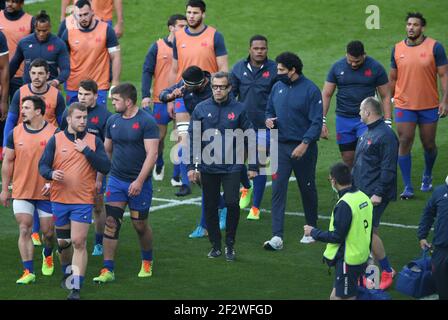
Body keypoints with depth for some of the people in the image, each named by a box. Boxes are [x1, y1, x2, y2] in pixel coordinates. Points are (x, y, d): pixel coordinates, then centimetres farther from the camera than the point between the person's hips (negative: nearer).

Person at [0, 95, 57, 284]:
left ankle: (47, 255, 38)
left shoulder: (54, 133, -6)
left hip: (46, 192, -1)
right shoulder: (15, 133, 2)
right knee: (24, 230, -4)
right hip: (21, 191, 2)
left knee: (48, 231, 7)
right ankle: (28, 272, -1)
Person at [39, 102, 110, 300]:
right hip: (60, 199, 2)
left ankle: (76, 288, -11)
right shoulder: (56, 140, 2)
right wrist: (51, 174, -20)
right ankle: (68, 274, 40)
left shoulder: (94, 141, 1)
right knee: (63, 242, 14)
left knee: (79, 243, -11)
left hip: (83, 201, -2)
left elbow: (105, 167, -6)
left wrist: (86, 151, -15)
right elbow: (42, 166, 3)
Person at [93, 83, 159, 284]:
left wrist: (139, 181, -23)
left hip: (138, 183, -4)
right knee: (111, 223, -4)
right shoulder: (113, 121, 6)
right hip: (116, 180, 4)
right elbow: (106, 150, 16)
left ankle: (147, 263, 32)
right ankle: (108, 271, -3)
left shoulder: (147, 122, -12)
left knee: (140, 225, 7)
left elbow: (152, 154, -17)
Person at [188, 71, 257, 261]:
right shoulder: (201, 109, 2)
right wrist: (192, 166, -1)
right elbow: (192, 139, 4)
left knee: (232, 203, -12)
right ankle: (215, 245, 20)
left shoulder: (238, 109, 0)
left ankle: (230, 244, 6)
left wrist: (253, 166, 3)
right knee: (210, 207, 7)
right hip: (208, 167, 2)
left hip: (232, 167, -2)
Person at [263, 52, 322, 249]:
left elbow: (316, 122, -13)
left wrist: (305, 144, -22)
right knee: (278, 189, -7)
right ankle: (277, 237, -11)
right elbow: (270, 111, 19)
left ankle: (311, 230, 30)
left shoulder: (310, 90, -11)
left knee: (307, 189, 12)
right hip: (281, 145, 4)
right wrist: (268, 120, -4)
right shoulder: (277, 87, 6)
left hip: (303, 147, -4)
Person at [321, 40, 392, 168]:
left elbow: (386, 96, 1)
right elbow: (326, 95, 4)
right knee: (348, 160, 6)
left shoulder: (375, 68, -3)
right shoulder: (337, 67, 1)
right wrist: (322, 121, -3)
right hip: (344, 119, 2)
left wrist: (387, 122, -6)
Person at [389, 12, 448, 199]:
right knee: (404, 144, -5)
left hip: (429, 106, -1)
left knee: (429, 145, 9)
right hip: (404, 106, 1)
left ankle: (427, 177, 37)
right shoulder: (397, 49, 3)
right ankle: (408, 188, 1)